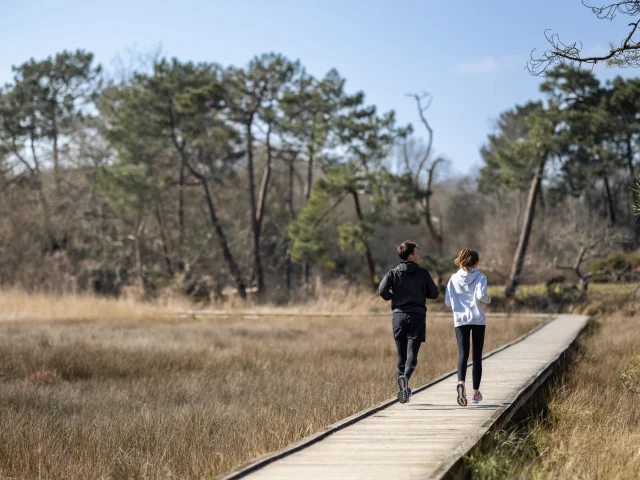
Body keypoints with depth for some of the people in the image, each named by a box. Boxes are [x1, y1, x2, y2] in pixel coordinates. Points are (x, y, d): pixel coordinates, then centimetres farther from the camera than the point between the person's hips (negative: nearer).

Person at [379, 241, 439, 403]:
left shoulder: (393, 273, 3)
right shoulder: (423, 273, 0)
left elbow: (382, 290, -10)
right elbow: (434, 294, 2)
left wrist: (392, 297, 11)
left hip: (399, 316, 2)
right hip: (417, 317, -2)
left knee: (401, 355, 12)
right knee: (412, 355, -6)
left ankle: (403, 390, 16)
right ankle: (405, 378, -33)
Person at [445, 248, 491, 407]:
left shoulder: (454, 279, 5)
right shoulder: (480, 277, -3)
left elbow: (448, 302, 5)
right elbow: (481, 295, -20)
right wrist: (488, 299, 2)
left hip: (460, 319, 1)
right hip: (478, 319, -1)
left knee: (462, 354, -4)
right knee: (477, 356, 10)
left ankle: (461, 382, -33)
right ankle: (476, 392, 15)